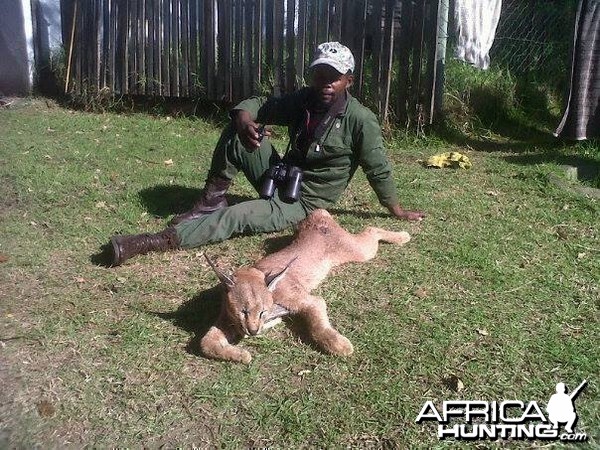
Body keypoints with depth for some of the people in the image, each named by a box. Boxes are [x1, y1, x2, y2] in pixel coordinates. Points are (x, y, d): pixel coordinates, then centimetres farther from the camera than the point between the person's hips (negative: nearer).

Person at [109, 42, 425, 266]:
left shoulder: (360, 119, -16)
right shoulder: (302, 100, 0)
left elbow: (378, 169, -10)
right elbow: (257, 104, 3)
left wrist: (397, 211, -2)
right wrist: (244, 120, -22)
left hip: (301, 201, -6)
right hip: (279, 179, 6)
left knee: (234, 217, -28)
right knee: (237, 133, -13)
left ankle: (157, 241, -31)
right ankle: (211, 201, -8)